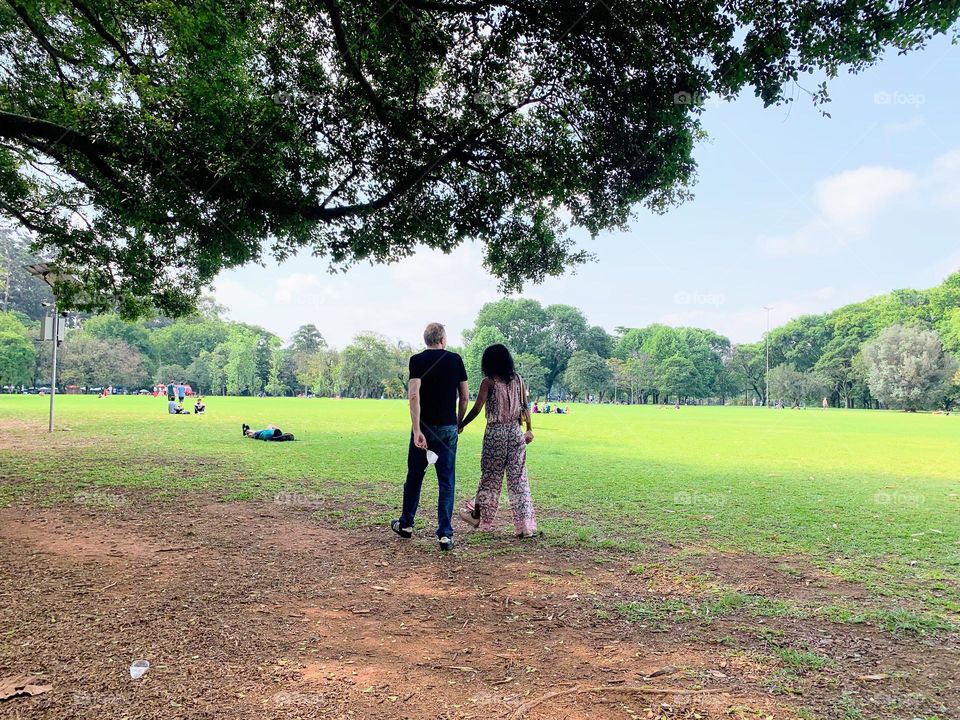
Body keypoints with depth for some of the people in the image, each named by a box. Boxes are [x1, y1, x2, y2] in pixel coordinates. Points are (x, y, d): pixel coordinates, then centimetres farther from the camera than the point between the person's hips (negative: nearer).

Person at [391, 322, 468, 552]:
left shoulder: (418, 360, -5)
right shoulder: (455, 359, 2)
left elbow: (414, 396, -17)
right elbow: (465, 397, 5)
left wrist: (417, 430, -19)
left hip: (425, 426, -1)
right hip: (448, 428, 1)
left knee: (414, 476, 15)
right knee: (447, 481, 5)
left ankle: (406, 524, 29)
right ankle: (445, 534, 2)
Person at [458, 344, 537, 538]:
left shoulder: (489, 382, -7)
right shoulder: (518, 380, 6)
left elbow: (476, 409, -9)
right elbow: (525, 407, 6)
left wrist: (460, 426, 0)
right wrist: (529, 429, 15)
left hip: (495, 433, -3)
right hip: (515, 432, 3)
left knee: (490, 477, 10)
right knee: (518, 478, 5)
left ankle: (479, 516, 26)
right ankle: (526, 526, 5)